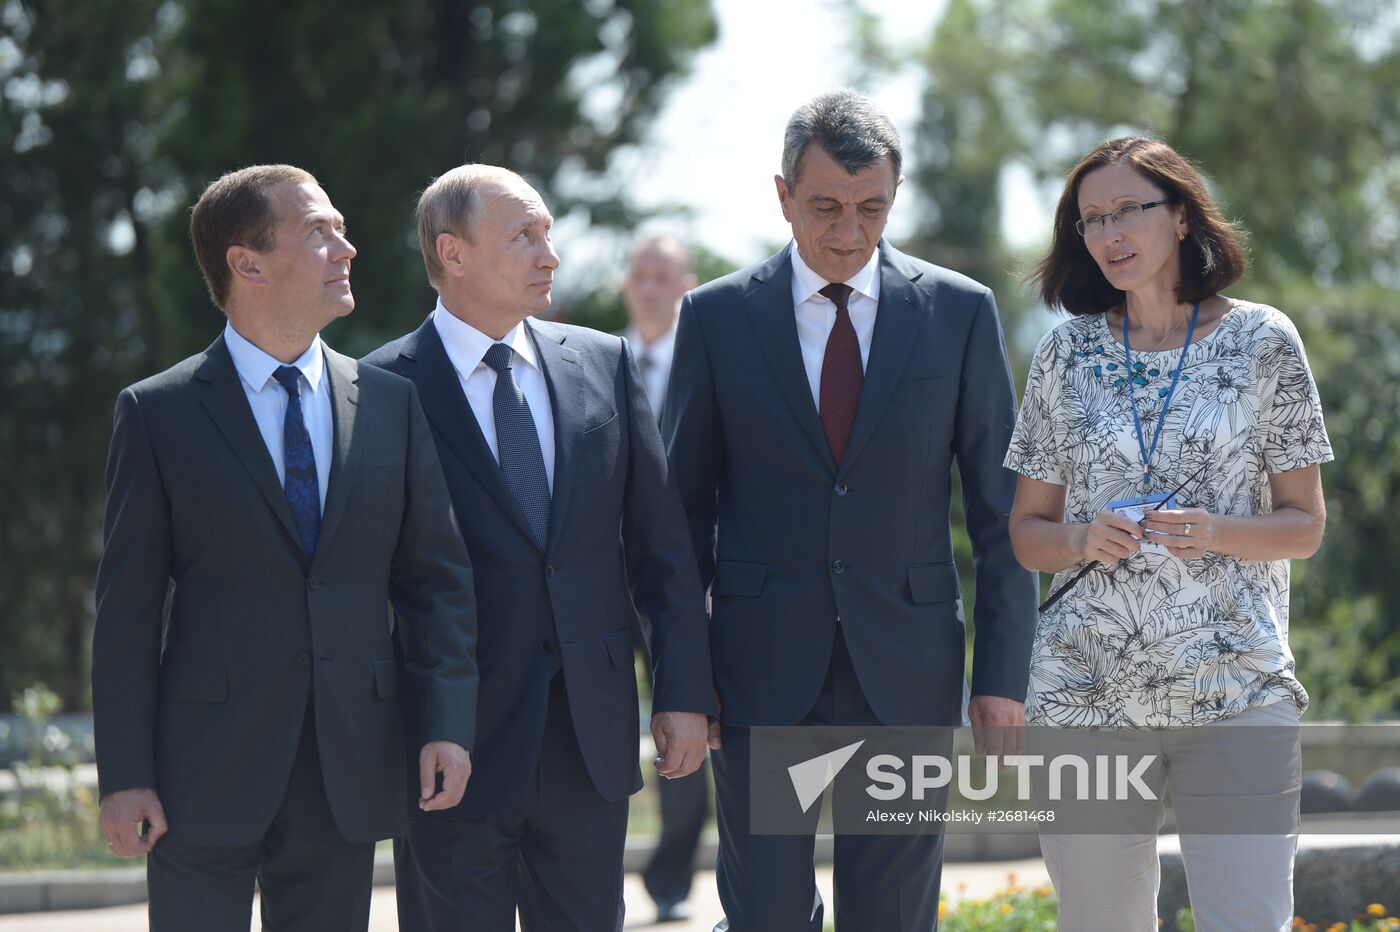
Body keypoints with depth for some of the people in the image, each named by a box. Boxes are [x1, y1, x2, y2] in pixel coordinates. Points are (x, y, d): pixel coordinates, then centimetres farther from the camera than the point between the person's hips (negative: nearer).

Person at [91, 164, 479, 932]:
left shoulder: (391, 404, 9)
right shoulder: (159, 415, 0)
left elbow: (437, 576, 9)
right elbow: (126, 606, -2)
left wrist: (445, 724, -3)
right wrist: (124, 775, -7)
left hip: (347, 776, 3)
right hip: (206, 776, -3)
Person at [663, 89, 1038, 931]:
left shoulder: (961, 312, 3)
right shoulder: (718, 317, 3)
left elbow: (1002, 508, 4)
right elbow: (685, 507, 6)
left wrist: (1003, 674, -1)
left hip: (907, 672, 0)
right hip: (762, 669, 0)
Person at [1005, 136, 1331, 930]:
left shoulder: (1262, 342, 3)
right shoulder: (1067, 354, 8)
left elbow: (1304, 527, 5)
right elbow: (1028, 532, 12)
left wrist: (1215, 533, -15)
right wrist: (1082, 542, -10)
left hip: (1237, 690, -2)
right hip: (1086, 688, 2)